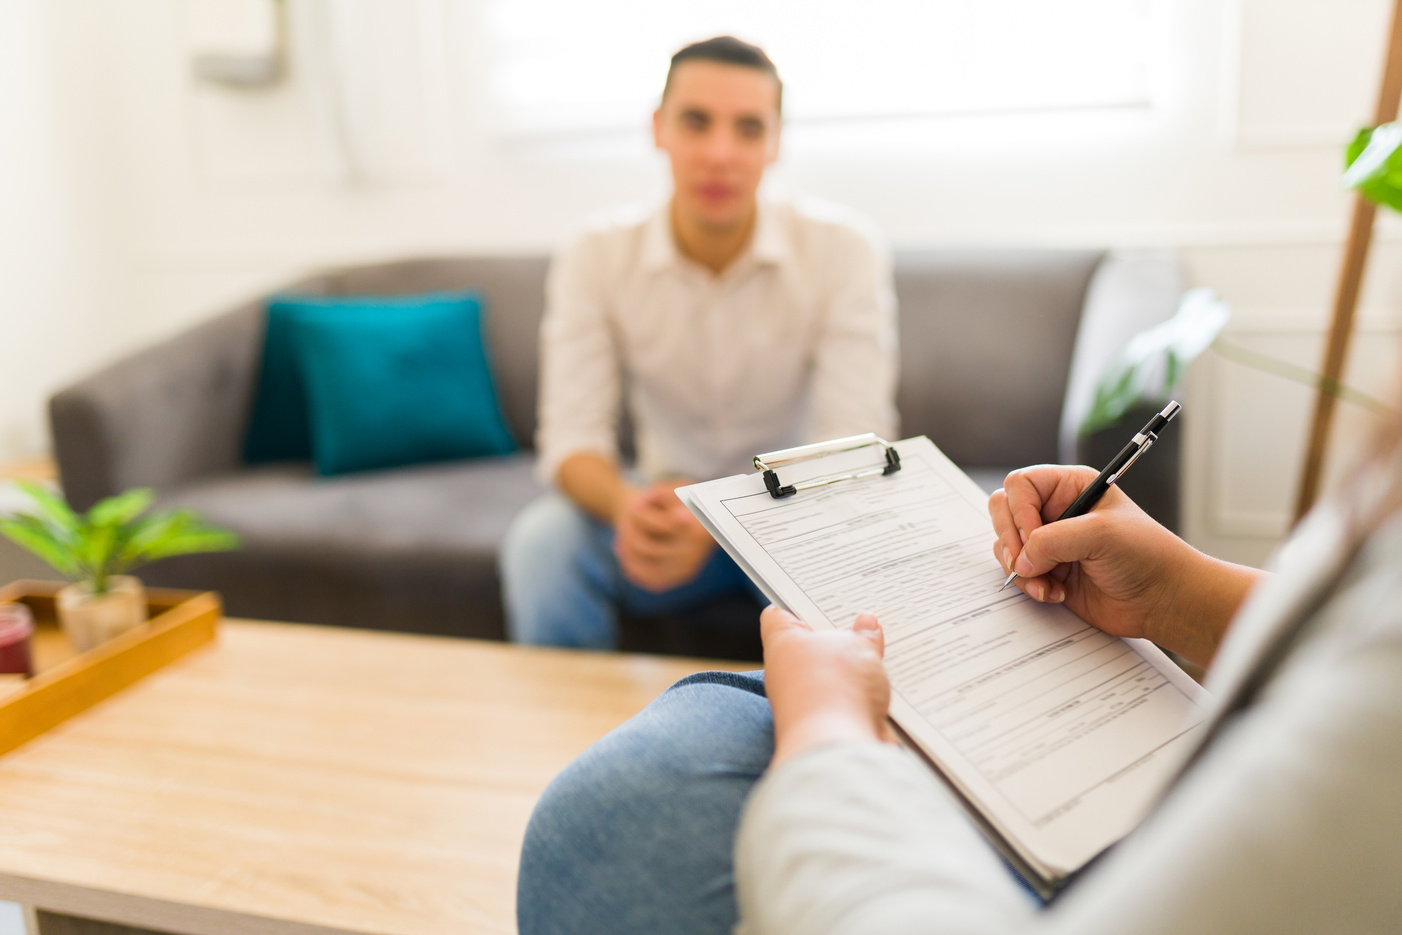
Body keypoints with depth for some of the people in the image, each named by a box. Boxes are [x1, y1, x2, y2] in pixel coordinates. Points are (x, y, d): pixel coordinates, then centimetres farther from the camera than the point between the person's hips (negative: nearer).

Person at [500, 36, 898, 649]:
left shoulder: (842, 249, -15)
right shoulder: (596, 260, -9)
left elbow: (853, 447, -21)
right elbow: (571, 440, -13)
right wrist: (628, 504, -38)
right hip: (667, 507, 2)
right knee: (540, 541, -25)